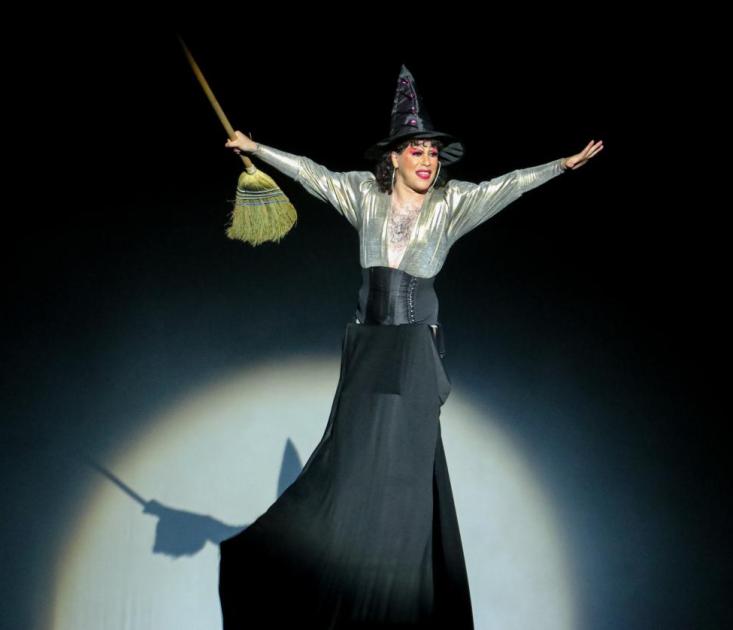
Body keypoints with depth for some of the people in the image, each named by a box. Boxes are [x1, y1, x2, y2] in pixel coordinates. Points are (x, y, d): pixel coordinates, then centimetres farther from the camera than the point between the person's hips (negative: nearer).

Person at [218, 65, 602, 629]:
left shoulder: (451, 203, -3)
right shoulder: (365, 193, 3)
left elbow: (506, 186, -13)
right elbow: (311, 173, 11)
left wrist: (561, 165, -23)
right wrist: (256, 148, 16)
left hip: (414, 348, -2)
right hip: (368, 343, 2)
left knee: (403, 460, -2)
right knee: (355, 454, 6)